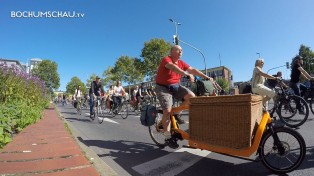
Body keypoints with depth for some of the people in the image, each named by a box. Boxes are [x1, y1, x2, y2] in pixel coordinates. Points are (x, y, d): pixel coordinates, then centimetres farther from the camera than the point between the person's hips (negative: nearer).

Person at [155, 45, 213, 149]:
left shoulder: (181, 63, 5)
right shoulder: (166, 59, -15)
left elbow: (193, 70, -1)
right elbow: (173, 67, -35)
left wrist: (207, 77, -10)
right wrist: (187, 74, -51)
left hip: (175, 86, 6)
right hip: (163, 87, -6)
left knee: (192, 96, -15)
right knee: (167, 110, -17)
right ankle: (168, 137, -2)